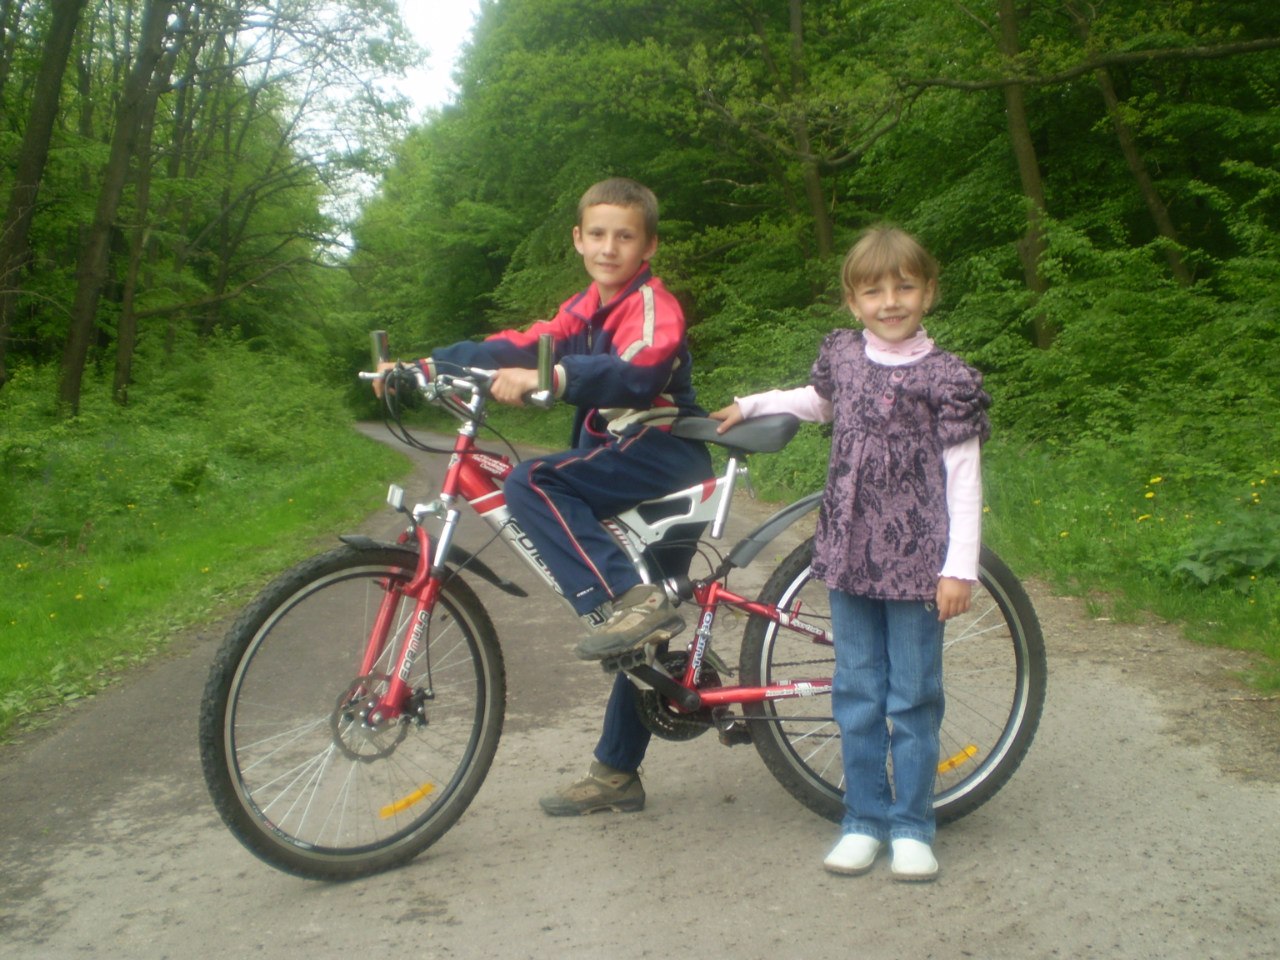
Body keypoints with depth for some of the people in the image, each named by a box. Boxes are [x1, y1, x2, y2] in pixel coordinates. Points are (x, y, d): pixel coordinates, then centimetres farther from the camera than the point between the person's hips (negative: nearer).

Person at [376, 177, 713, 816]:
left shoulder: (652, 306, -10)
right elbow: (516, 348, 4)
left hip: (662, 451, -8)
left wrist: (547, 378, -45)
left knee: (532, 483, -26)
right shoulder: (585, 310, 15)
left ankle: (623, 602, -28)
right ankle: (617, 775, 22)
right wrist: (425, 366, -8)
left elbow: (636, 370, -31)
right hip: (626, 464, 8)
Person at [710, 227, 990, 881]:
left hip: (916, 558, -4)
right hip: (849, 553, 4)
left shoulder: (945, 377, -8)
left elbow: (963, 475, -9)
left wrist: (960, 566, -12)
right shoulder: (841, 354, 5)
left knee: (912, 697, 6)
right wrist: (751, 405, 22)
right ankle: (864, 819, 24)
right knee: (857, 694, 11)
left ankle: (911, 826, 21)